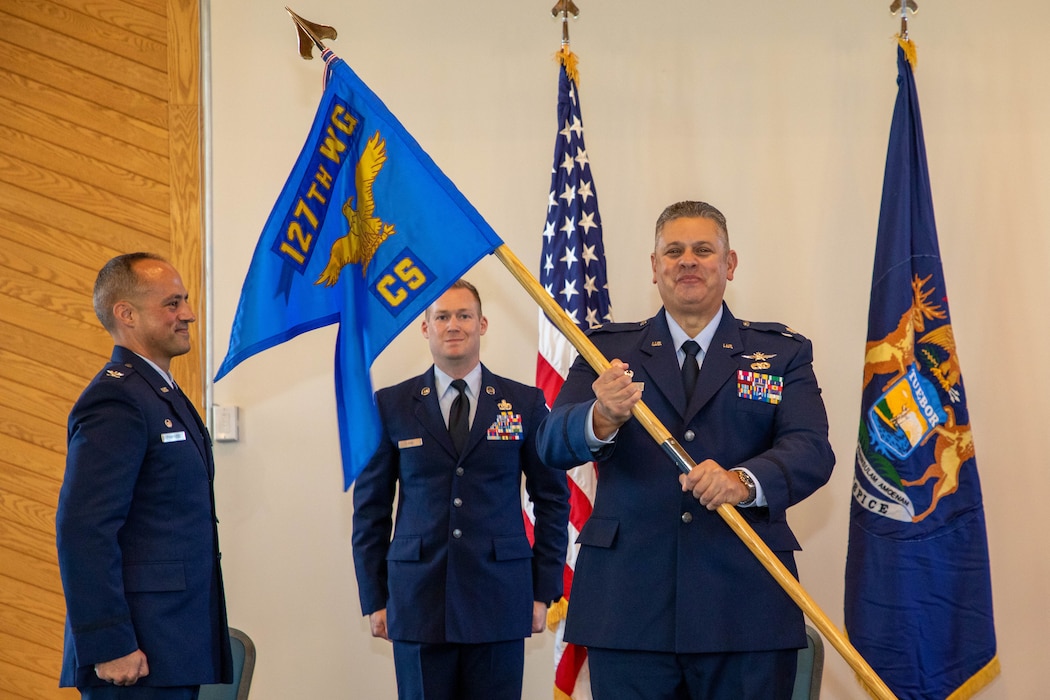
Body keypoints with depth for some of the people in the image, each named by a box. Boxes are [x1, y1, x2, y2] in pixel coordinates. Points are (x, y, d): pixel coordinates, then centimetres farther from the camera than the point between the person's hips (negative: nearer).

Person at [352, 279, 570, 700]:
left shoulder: (525, 404, 6)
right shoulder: (390, 406, 6)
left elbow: (553, 499, 9)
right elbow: (370, 507, 8)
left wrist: (544, 592, 4)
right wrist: (374, 600, 4)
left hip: (499, 602, 0)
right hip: (418, 601, 0)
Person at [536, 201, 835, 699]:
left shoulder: (783, 353, 10)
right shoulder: (607, 351, 11)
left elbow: (812, 451, -5)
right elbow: (553, 445, -3)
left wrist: (744, 481, -26)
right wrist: (602, 420, -27)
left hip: (745, 613, 0)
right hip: (628, 610, 0)